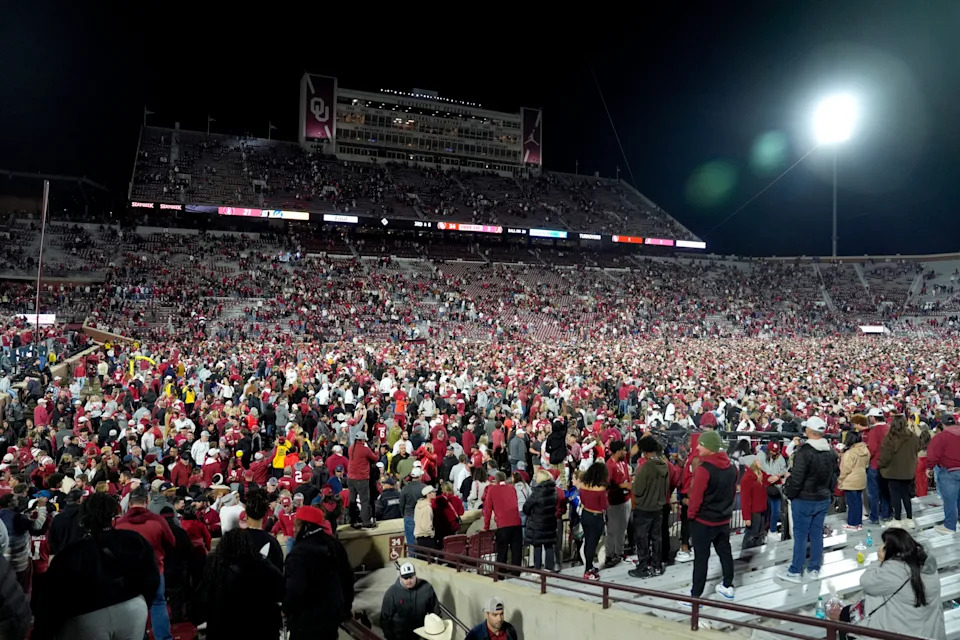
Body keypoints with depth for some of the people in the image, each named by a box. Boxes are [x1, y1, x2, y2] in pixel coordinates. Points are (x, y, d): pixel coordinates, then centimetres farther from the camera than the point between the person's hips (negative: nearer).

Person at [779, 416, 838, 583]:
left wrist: (789, 493, -6)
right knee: (817, 534, 14)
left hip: (804, 500, -7)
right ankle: (814, 569, 22)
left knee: (800, 536, 2)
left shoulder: (804, 452, -23)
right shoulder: (831, 452, 2)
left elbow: (796, 479, -22)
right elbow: (834, 476, 12)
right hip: (823, 500, 7)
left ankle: (795, 572, 10)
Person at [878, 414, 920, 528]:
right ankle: (909, 520, 21)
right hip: (908, 471, 5)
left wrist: (880, 465, 2)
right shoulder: (913, 436, -6)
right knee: (906, 495, 16)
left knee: (896, 496, 4)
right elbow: (917, 450, 11)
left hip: (893, 471, -5)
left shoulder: (890, 437, -20)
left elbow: (885, 455, -15)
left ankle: (897, 521, 10)